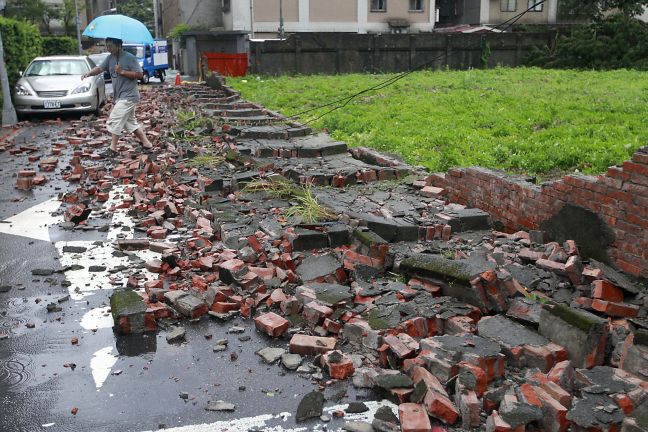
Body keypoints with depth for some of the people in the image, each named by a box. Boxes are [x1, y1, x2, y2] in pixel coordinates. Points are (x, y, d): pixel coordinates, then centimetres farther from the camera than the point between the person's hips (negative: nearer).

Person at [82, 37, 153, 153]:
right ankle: (146, 143, 21)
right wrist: (88, 74, -17)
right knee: (130, 122, 13)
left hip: (128, 96, -8)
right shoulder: (110, 58, 9)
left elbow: (139, 75, -15)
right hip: (120, 96, 9)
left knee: (114, 120, -10)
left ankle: (113, 147, -4)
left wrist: (122, 71, -21)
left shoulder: (130, 58, -13)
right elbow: (99, 68, 1)